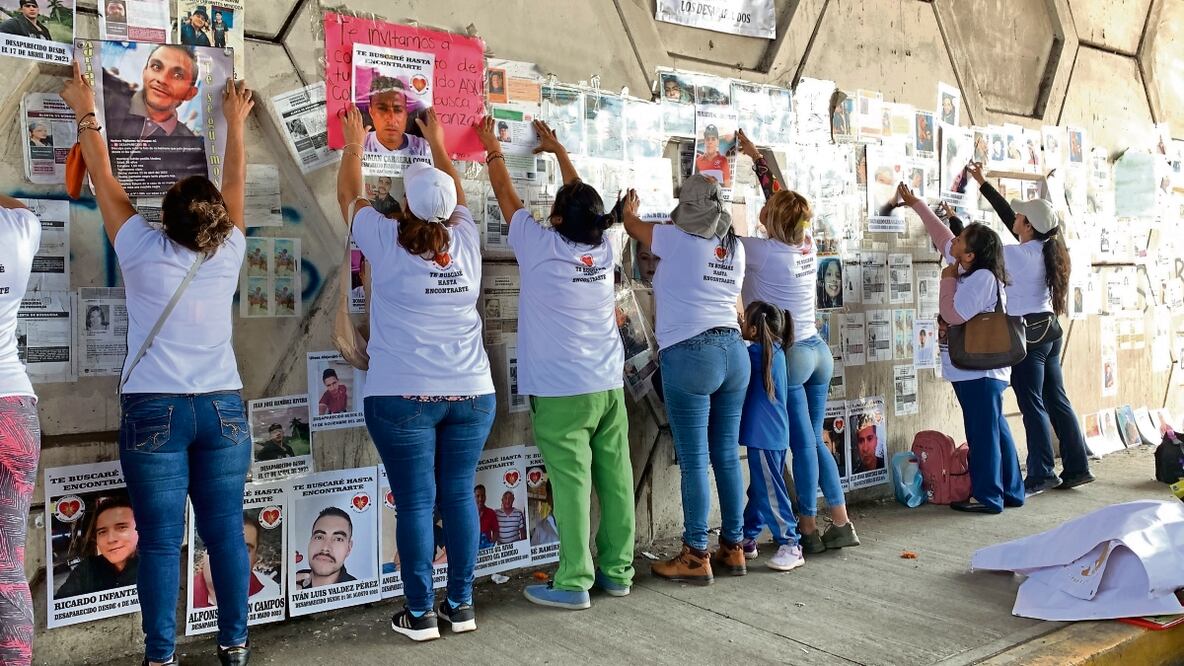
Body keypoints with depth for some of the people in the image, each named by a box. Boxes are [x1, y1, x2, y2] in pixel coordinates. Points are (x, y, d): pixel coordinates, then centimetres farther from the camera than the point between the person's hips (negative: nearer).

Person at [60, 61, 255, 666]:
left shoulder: (143, 251, -3)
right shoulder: (227, 254, 2)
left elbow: (104, 182, 9)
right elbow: (235, 184, 16)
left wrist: (86, 114, 21)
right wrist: (235, 123, 29)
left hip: (154, 412, -2)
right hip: (222, 409, 2)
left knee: (160, 540, 1)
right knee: (225, 532, 7)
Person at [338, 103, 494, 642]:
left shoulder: (387, 242, -4)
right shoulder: (466, 240, 4)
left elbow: (349, 195, 14)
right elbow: (456, 193, 25)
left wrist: (354, 145, 29)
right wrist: (437, 144, 38)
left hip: (404, 397, -3)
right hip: (471, 393, 3)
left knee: (415, 504, 1)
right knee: (459, 496, 9)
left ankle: (419, 613, 9)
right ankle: (461, 605, 17)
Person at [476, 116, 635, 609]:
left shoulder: (542, 248, -7)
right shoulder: (603, 249, 5)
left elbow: (507, 198, 7)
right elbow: (584, 201, 22)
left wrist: (493, 150, 23)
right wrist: (558, 151, 35)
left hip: (562, 392, -5)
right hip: (610, 386, 6)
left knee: (571, 483, -4)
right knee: (615, 479, 8)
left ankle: (573, 583, 1)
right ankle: (617, 571, 19)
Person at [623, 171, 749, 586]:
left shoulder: (677, 239, -5)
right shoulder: (735, 248, 11)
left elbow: (632, 225, 13)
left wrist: (628, 208, 34)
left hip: (689, 356, -6)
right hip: (733, 351, 6)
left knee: (694, 462, -1)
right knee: (727, 456, 12)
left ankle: (696, 558, 5)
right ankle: (733, 549, 20)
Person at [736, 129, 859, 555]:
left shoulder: (766, 253, -16)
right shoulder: (807, 245, 3)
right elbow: (782, 197, 17)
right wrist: (757, 158, 25)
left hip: (787, 356, -7)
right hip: (817, 350, 7)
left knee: (803, 444, 0)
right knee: (815, 440, 15)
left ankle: (808, 530, 11)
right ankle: (841, 524, 21)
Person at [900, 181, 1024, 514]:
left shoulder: (982, 278, -19)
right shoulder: (968, 270, 8)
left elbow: (954, 315, -21)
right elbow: (941, 235, 19)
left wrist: (948, 280, -10)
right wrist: (915, 203, 25)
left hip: (978, 371, -10)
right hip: (981, 370, 10)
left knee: (982, 431, -2)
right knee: (995, 428, 15)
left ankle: (987, 496, 6)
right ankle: (1010, 490, 24)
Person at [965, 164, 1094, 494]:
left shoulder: (1019, 254, -17)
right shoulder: (1045, 249, 6)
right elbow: (1007, 215, 18)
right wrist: (983, 183, 26)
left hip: (1027, 333, -8)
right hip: (1049, 329, 8)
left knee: (1032, 406, -3)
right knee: (1057, 401, 13)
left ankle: (1042, 474, 2)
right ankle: (1077, 468, 18)